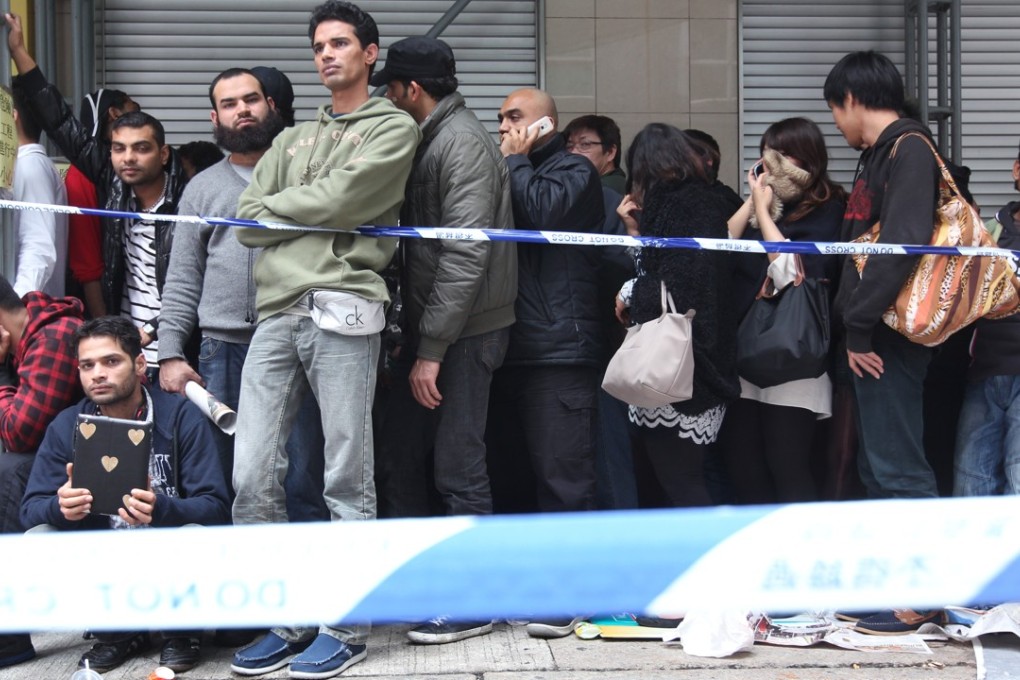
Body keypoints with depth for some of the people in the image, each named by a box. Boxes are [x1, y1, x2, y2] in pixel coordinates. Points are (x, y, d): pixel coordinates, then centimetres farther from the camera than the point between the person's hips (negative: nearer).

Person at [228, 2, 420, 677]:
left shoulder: (394, 128, 7)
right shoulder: (293, 138, 25)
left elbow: (341, 201, -9)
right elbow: (248, 222, 12)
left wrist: (277, 204, 6)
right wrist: (320, 217, 0)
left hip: (343, 311, -6)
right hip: (277, 312, 6)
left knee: (348, 481, -1)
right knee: (253, 477, 1)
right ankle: (284, 623, 13)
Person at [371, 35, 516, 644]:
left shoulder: (463, 142, -14)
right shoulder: (432, 140, 16)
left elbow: (465, 253, -21)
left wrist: (431, 349, -22)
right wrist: (414, 334, 15)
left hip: (465, 331, -10)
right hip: (433, 327, 10)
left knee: (458, 465, -4)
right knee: (402, 454, 12)